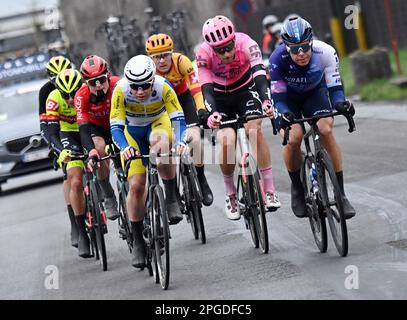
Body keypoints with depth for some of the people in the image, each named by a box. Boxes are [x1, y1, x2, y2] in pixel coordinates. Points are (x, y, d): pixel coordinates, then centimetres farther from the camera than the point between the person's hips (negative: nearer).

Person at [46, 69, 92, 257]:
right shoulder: (54, 99, -26)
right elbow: (52, 134, -28)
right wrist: (61, 151, -48)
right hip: (68, 135, -2)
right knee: (75, 182, -17)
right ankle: (82, 233, -12)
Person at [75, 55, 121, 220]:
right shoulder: (81, 96, -29)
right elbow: (83, 129, -36)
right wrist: (91, 153, -53)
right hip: (96, 127, 0)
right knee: (100, 150, -30)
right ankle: (108, 197, -16)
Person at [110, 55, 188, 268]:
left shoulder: (163, 87, -30)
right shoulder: (120, 90, -29)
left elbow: (179, 119, -30)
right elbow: (116, 127, -30)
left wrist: (181, 141, -49)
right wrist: (125, 147, -49)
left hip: (159, 123, 0)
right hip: (133, 131, 1)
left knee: (160, 142, -39)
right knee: (136, 186, -12)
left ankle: (172, 199, -25)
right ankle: (137, 242, 3)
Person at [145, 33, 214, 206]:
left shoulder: (181, 61, -31)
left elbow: (196, 89, -35)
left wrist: (202, 112, -48)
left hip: (183, 97, -1)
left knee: (194, 138, -19)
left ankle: (201, 181, 2)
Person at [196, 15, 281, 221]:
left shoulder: (246, 44, -31)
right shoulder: (204, 54, -29)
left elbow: (260, 75, -42)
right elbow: (206, 88, -35)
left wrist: (266, 101, -60)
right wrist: (211, 113, -54)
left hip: (245, 90, 0)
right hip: (220, 97, 0)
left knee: (254, 129, -26)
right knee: (226, 142, -20)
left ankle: (270, 191, -20)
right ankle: (230, 195, 2)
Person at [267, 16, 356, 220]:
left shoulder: (325, 53, -31)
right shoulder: (278, 59, -34)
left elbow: (334, 86, -25)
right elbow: (277, 95, -29)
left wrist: (340, 103, -46)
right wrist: (283, 114, -49)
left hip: (315, 91, 1)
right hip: (288, 96, -1)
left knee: (326, 131, -24)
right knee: (293, 138, -24)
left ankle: (340, 193, -16)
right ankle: (297, 189, 2)